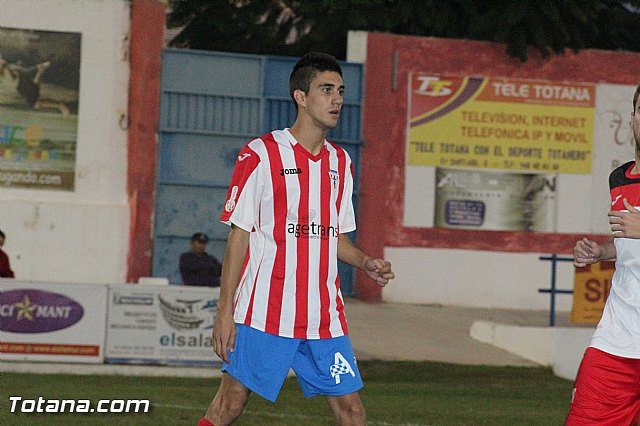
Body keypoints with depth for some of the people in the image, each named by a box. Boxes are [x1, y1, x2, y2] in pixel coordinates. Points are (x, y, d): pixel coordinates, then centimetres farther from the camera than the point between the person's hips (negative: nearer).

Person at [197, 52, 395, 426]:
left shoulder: (341, 163, 15)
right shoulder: (260, 155, -4)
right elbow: (239, 235, -5)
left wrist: (366, 263, 2)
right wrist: (225, 311, -9)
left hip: (325, 318, 5)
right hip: (264, 312, -5)